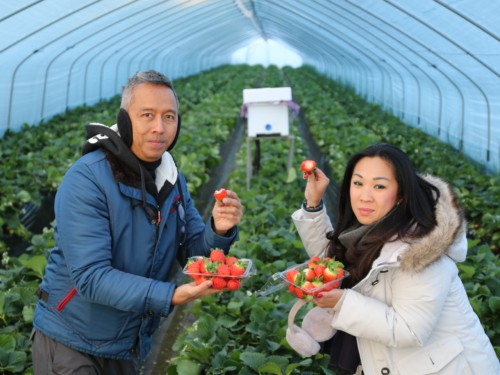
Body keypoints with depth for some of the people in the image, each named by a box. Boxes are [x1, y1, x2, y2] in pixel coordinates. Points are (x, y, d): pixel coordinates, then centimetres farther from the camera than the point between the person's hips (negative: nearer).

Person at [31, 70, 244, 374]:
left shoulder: (173, 181, -1)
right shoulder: (86, 180, -21)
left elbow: (195, 254, 0)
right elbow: (90, 277, -26)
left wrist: (219, 232, -21)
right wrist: (170, 296, -36)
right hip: (70, 343, -6)